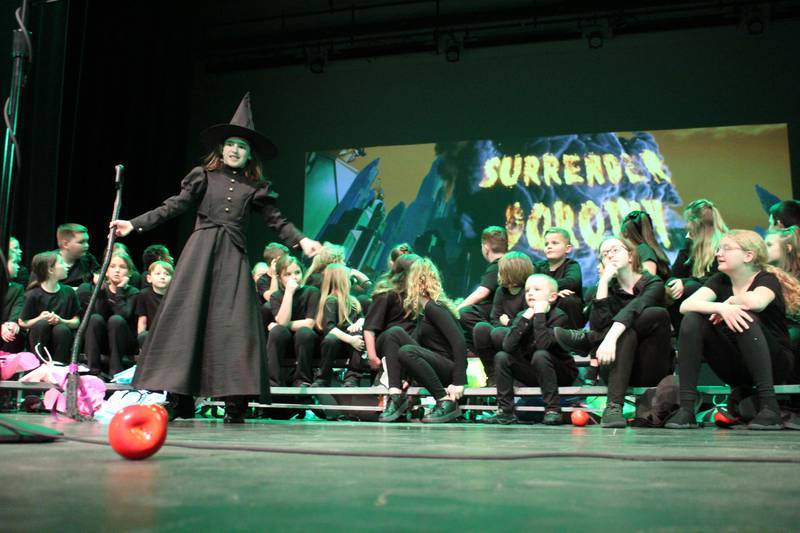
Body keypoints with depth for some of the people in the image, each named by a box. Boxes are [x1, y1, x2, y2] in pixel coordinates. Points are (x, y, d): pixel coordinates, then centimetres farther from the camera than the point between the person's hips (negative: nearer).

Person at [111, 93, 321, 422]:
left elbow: (276, 220, 8)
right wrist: (134, 224, -1)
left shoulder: (255, 187, 12)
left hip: (232, 257, 0)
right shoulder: (204, 176, 10)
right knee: (187, 317, -3)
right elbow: (173, 207, 6)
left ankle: (235, 400, -4)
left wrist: (301, 240, -7)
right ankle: (180, 397, 4)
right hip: (200, 251, 0)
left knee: (234, 323, -6)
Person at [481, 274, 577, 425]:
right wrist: (525, 318, -23)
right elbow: (507, 346, -18)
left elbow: (542, 345, -33)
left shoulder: (559, 316, -16)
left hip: (562, 373, -5)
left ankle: (553, 409, -24)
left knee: (540, 355, -32)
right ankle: (505, 411, -11)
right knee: (501, 357, -12)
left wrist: (540, 314, -29)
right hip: (533, 374, 5)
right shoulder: (522, 315, -2)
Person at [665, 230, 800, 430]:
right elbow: (686, 305, -14)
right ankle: (686, 408, -23)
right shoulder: (720, 280, 5)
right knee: (692, 319, -17)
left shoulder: (768, 279, -8)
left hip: (774, 364, -4)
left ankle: (768, 406, -30)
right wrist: (721, 308, -31)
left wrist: (730, 301, -14)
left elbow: (756, 302, -35)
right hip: (734, 367, 5)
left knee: (746, 318, -31)